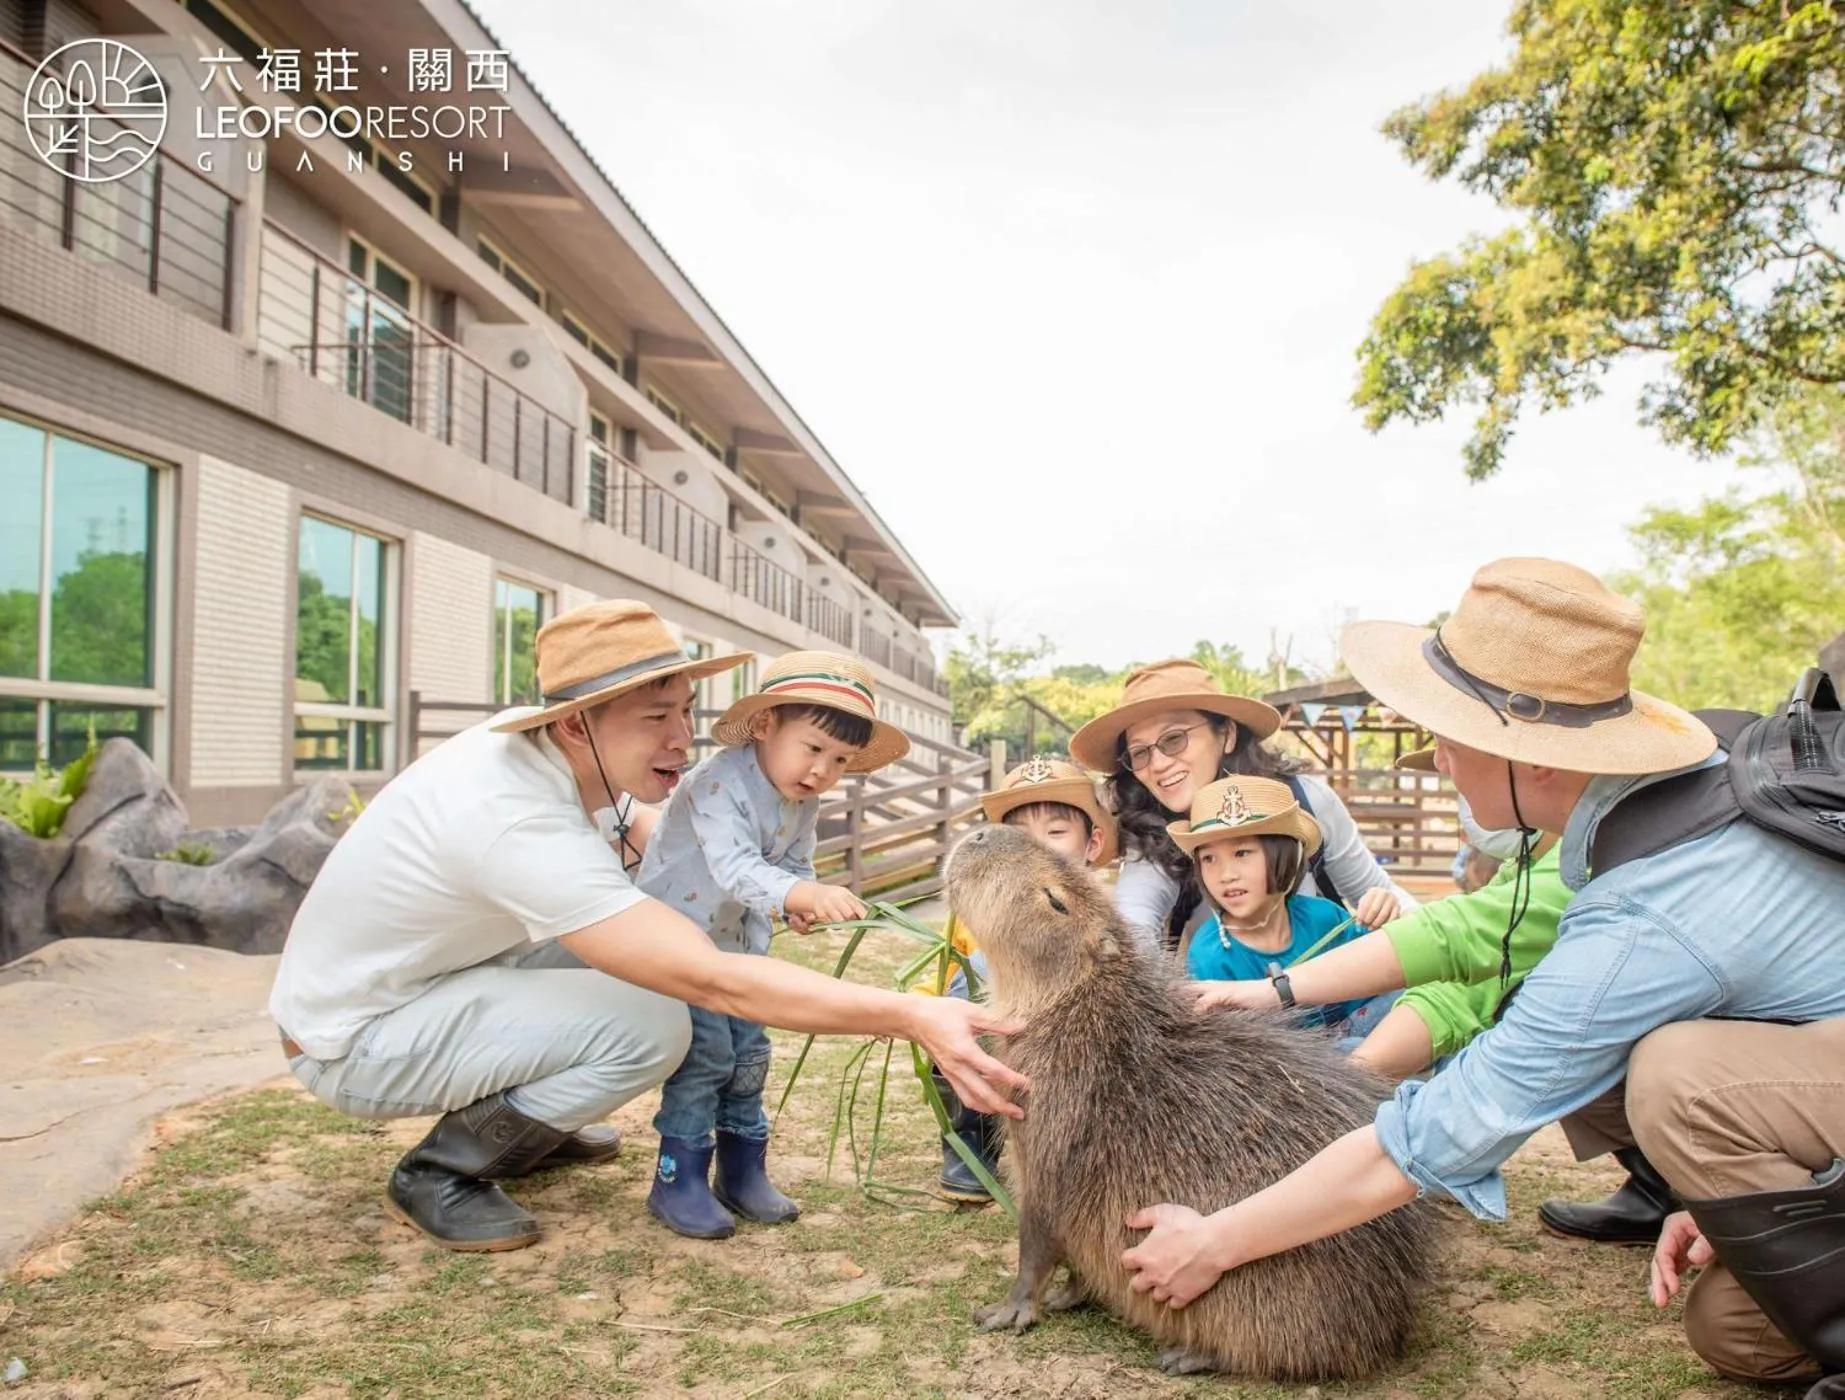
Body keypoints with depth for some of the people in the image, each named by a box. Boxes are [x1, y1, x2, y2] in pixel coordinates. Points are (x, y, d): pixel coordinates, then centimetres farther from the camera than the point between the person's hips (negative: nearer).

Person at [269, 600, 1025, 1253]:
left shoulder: (545, 741, -10)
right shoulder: (518, 823, -36)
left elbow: (637, 831, 11)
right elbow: (715, 983, -41)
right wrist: (913, 1018, -44)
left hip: (422, 974, 9)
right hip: (351, 1042, -9)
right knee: (651, 1023, -23)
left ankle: (520, 1123, 18)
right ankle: (439, 1171, -2)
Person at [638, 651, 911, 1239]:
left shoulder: (804, 804, -3)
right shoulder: (718, 784, -30)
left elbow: (794, 865, 7)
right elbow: (735, 867, -43)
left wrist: (802, 902, -17)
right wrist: (803, 894, -58)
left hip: (739, 945, 7)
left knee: (748, 1053, 9)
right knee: (704, 1049, -12)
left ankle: (743, 1172, 23)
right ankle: (678, 1179, 2)